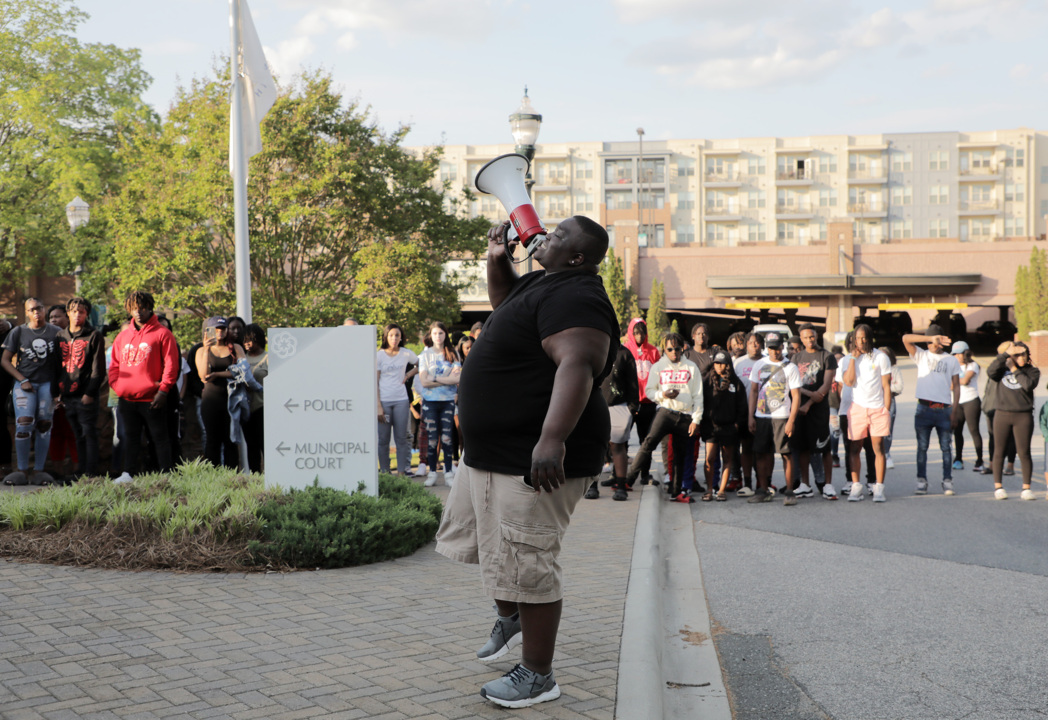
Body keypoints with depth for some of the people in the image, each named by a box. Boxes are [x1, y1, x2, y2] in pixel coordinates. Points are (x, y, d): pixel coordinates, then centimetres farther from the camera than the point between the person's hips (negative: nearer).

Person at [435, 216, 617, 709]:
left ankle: (538, 676, 10)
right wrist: (497, 259, 15)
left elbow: (576, 365, -34)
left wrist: (551, 439, -45)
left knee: (523, 563, -4)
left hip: (534, 460, -11)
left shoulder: (574, 296, -21)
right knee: (479, 537, 25)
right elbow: (505, 303, 34)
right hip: (495, 449, 11)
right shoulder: (544, 284, 13)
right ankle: (509, 619, 46)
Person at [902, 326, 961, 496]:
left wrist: (955, 410, -1)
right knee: (922, 447, 1)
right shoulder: (921, 356, 9)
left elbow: (956, 386, 9)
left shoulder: (952, 360, 11)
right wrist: (931, 338, -17)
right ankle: (922, 482, 6)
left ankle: (947, 482, 6)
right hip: (924, 408, 0)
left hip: (944, 409, 0)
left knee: (946, 447, 1)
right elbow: (906, 338, -6)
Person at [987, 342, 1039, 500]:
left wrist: (1015, 370, -6)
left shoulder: (1032, 371, 6)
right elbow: (990, 372, -14)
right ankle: (998, 487, 13)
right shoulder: (1003, 369, 8)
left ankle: (1026, 488, 4)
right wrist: (1005, 354, -15)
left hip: (1023, 417, -1)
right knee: (999, 451, 4)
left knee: (1024, 452, -3)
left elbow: (1029, 385, -14)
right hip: (1002, 415, 1)